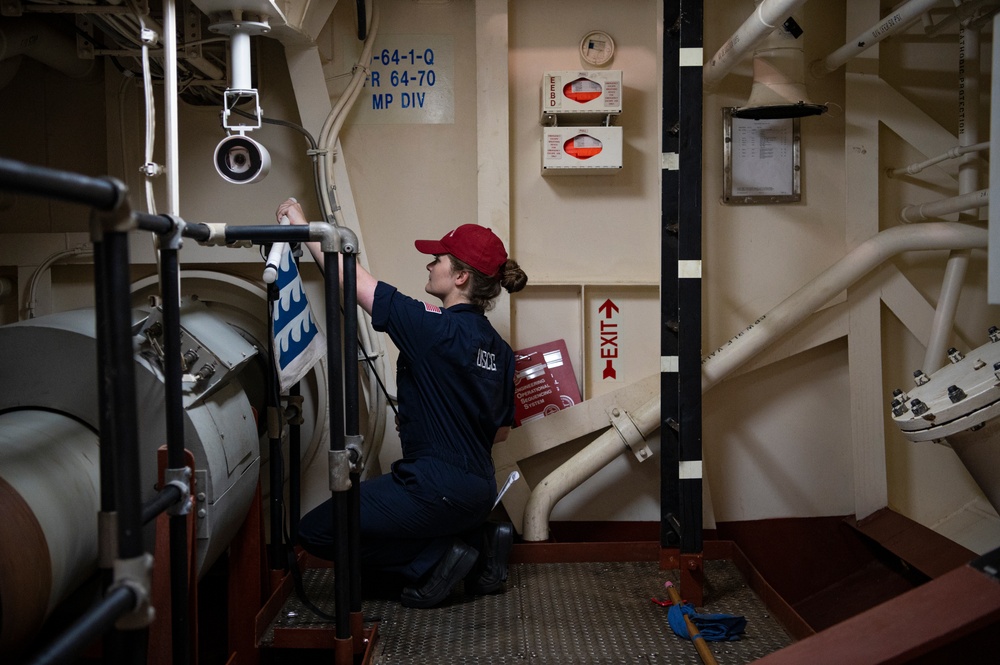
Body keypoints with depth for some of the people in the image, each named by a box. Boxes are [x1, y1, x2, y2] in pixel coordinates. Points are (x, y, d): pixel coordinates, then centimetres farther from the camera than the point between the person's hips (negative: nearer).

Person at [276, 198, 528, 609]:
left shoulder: (434, 327, -18)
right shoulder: (498, 349, 5)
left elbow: (351, 278, -14)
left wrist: (300, 222, -1)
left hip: (437, 489, -8)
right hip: (479, 492, 8)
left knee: (316, 531, 3)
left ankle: (437, 560, -2)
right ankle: (478, 542, 14)